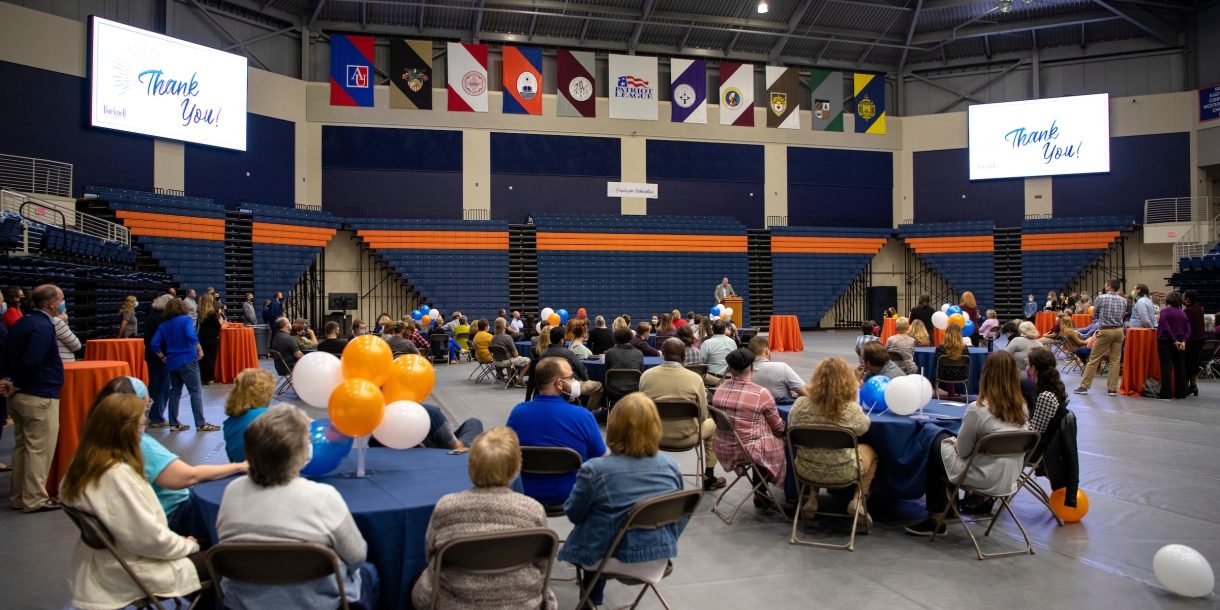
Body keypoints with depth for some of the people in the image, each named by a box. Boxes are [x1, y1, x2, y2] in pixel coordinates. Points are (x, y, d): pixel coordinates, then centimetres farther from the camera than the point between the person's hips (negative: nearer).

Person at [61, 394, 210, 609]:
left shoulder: (83, 463, -1)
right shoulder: (117, 475, -29)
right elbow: (149, 537, -26)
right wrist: (188, 544, -9)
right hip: (132, 571, -9)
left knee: (201, 545, 18)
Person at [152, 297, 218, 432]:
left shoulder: (163, 325, 10)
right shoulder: (186, 319, -5)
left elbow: (155, 344, 3)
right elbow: (191, 335, -22)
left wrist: (163, 358, 12)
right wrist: (200, 350, -13)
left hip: (172, 362, 6)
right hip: (187, 360, -6)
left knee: (175, 392, 14)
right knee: (195, 392, -3)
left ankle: (174, 424, 14)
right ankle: (201, 424, -5)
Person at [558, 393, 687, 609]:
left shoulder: (595, 470, -22)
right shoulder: (671, 465, -10)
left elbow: (574, 514, -7)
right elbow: (681, 517, 3)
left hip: (615, 558, -3)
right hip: (659, 559, 4)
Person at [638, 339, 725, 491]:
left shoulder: (646, 375, -9)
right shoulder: (695, 378, -16)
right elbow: (702, 415, -6)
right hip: (684, 436, -3)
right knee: (711, 424, 28)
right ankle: (709, 479, 33)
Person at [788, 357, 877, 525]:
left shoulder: (800, 404, -20)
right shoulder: (852, 409, -25)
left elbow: (791, 429, 1)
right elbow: (863, 428, -2)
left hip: (807, 470, 2)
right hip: (843, 472, -2)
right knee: (870, 450, 29)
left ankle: (812, 499, 26)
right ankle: (858, 500, 15)